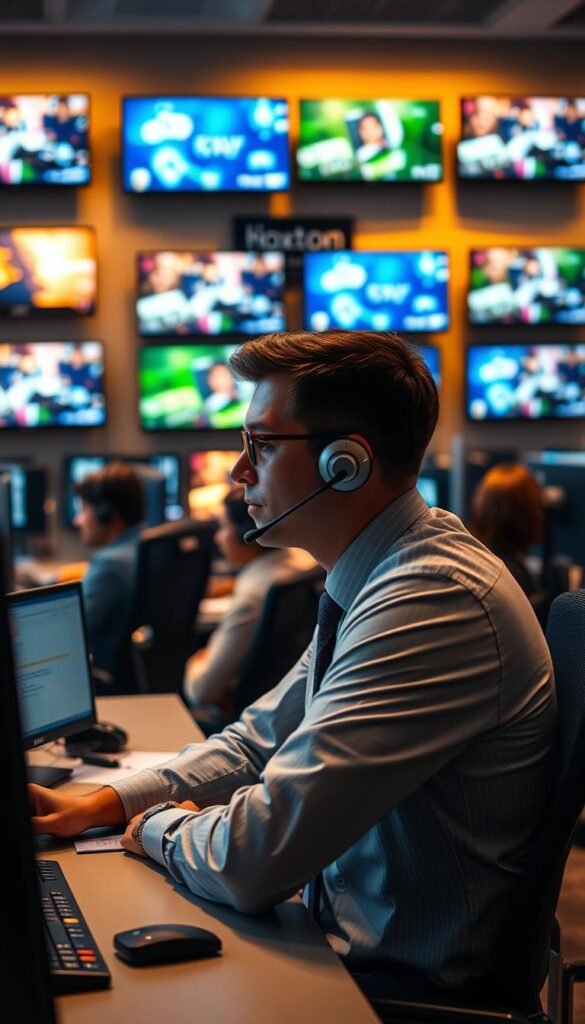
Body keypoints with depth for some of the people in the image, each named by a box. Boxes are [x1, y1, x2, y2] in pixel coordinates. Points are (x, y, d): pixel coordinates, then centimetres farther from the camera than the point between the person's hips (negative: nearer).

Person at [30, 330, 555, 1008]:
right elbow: (264, 735, 17)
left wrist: (158, 826, -9)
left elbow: (254, 860, -30)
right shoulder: (375, 580, 6)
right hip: (354, 938, 9)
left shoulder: (435, 600, -29)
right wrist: (103, 804, 5)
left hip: (401, 978, -8)